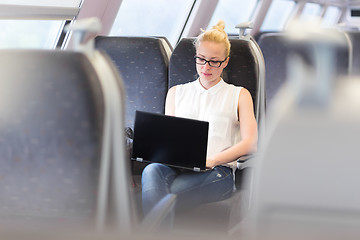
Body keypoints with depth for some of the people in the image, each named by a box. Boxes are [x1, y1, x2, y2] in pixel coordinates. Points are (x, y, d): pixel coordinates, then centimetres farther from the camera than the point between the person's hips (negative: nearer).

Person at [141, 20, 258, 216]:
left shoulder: (239, 95, 20)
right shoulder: (176, 93, 30)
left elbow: (250, 143, 6)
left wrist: (212, 160, -11)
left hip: (217, 171, -2)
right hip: (176, 166, 2)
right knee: (152, 171, -39)